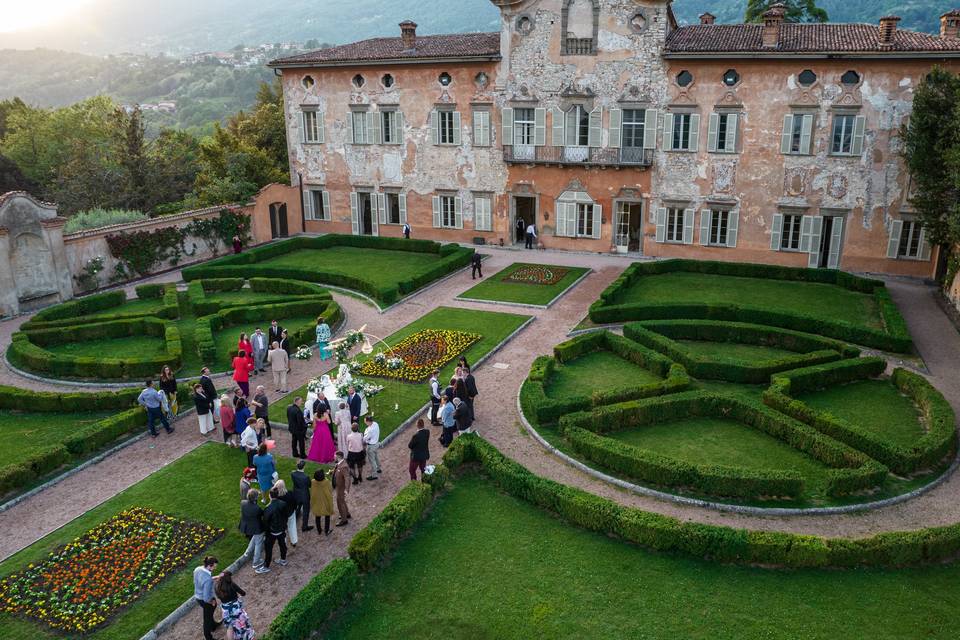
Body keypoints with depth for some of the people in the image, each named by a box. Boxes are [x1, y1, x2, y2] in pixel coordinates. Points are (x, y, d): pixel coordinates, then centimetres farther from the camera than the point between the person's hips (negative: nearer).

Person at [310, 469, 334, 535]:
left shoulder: (313, 482, -21)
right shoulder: (326, 481, -28)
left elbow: (312, 492, -7)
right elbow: (330, 490, -13)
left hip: (317, 502, 2)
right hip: (326, 502, -2)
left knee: (317, 517, 22)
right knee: (327, 516, 18)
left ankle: (318, 531, 35)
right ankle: (326, 531, 26)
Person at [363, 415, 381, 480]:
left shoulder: (370, 430, -35)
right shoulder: (375, 424, -11)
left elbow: (365, 439, -21)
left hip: (371, 446, -9)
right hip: (377, 443, 9)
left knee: (372, 460, 9)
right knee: (376, 457, 30)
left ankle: (374, 475, 23)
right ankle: (378, 469, 51)